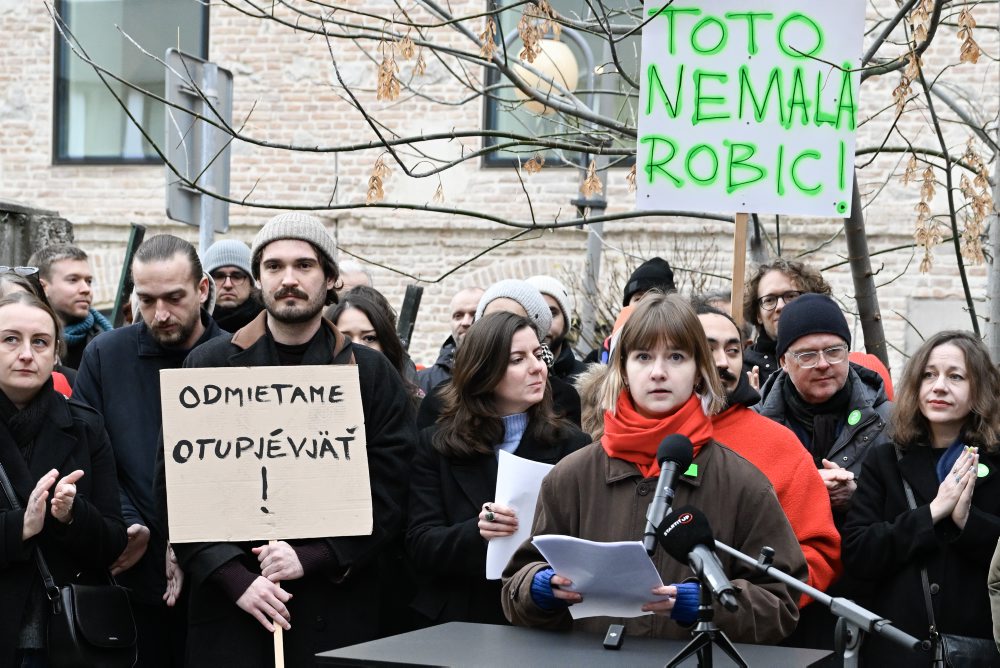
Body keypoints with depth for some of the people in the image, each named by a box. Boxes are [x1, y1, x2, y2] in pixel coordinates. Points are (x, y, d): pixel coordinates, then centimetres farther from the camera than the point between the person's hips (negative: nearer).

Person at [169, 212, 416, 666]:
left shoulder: (371, 373, 6)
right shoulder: (210, 364, 6)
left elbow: (391, 494, 1)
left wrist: (311, 557, -11)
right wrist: (234, 577, -9)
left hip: (339, 608, 0)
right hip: (228, 608, 0)